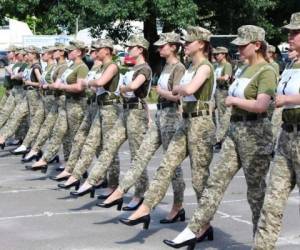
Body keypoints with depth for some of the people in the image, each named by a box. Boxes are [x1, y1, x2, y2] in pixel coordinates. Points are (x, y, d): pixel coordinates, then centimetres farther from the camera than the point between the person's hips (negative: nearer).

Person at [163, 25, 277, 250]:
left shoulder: (266, 71, -12)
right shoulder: (246, 69, 15)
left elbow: (261, 105, -23)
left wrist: (233, 100, -13)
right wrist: (233, 100, 4)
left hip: (255, 134, -8)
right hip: (235, 130, 8)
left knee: (256, 190, 2)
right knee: (216, 180, 3)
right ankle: (196, 230, 4)